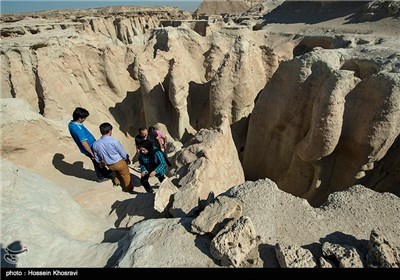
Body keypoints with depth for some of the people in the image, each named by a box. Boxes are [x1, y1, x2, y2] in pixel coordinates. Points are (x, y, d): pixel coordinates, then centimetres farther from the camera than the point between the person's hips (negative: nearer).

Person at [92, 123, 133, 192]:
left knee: (117, 171, 37)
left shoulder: (95, 144, -14)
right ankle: (129, 188, 37)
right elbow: (123, 153, -16)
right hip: (120, 163, -5)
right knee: (126, 175, 20)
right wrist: (127, 159, 5)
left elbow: (97, 158, 1)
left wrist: (102, 162, 23)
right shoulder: (114, 141, -29)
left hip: (109, 165, 5)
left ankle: (116, 181, 54)